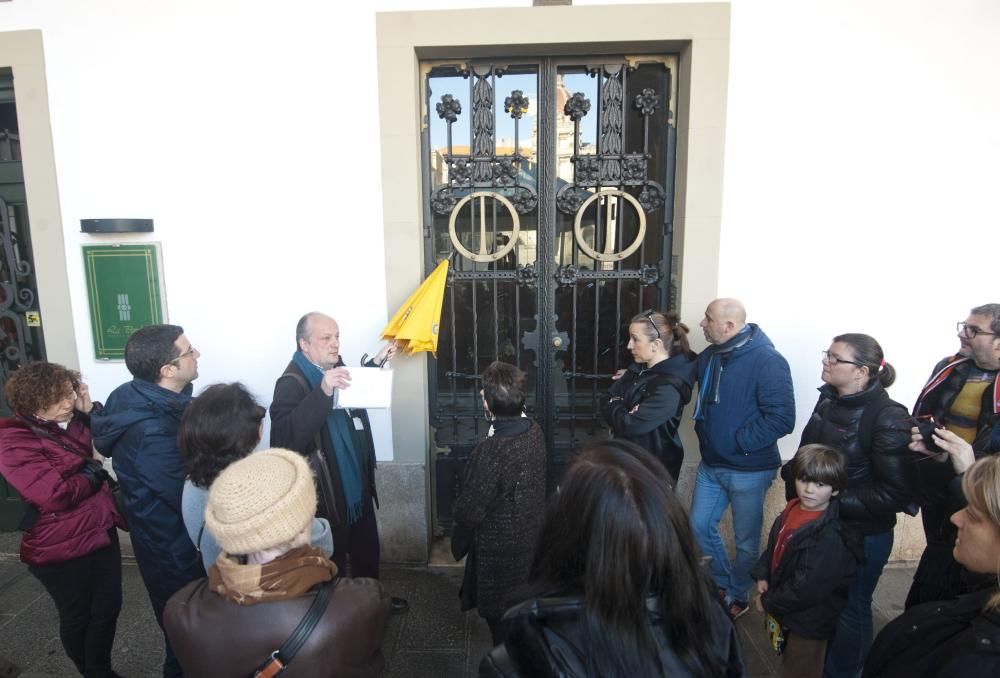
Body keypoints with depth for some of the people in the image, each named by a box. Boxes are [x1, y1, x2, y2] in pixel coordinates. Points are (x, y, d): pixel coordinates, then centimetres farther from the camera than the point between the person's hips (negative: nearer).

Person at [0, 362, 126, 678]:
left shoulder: (70, 424, 4)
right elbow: (55, 495, -25)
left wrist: (90, 409, -4)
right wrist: (94, 473, -10)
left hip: (102, 532, 7)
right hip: (62, 548, -6)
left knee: (109, 608, 15)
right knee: (77, 617, 15)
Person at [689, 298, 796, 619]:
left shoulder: (767, 361, -19)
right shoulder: (709, 357, 2)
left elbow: (782, 418, -24)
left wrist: (738, 442, -21)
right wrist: (703, 429, 7)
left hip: (749, 469, -7)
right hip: (711, 464, 7)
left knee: (746, 541, 11)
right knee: (699, 526, 17)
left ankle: (737, 596, 35)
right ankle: (723, 583, 40)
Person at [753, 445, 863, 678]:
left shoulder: (830, 536, -30)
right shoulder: (791, 510, -7)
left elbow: (806, 588, -29)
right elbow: (773, 547, 9)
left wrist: (768, 602, -18)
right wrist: (762, 576, -5)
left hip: (809, 622, -7)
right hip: (786, 613, 7)